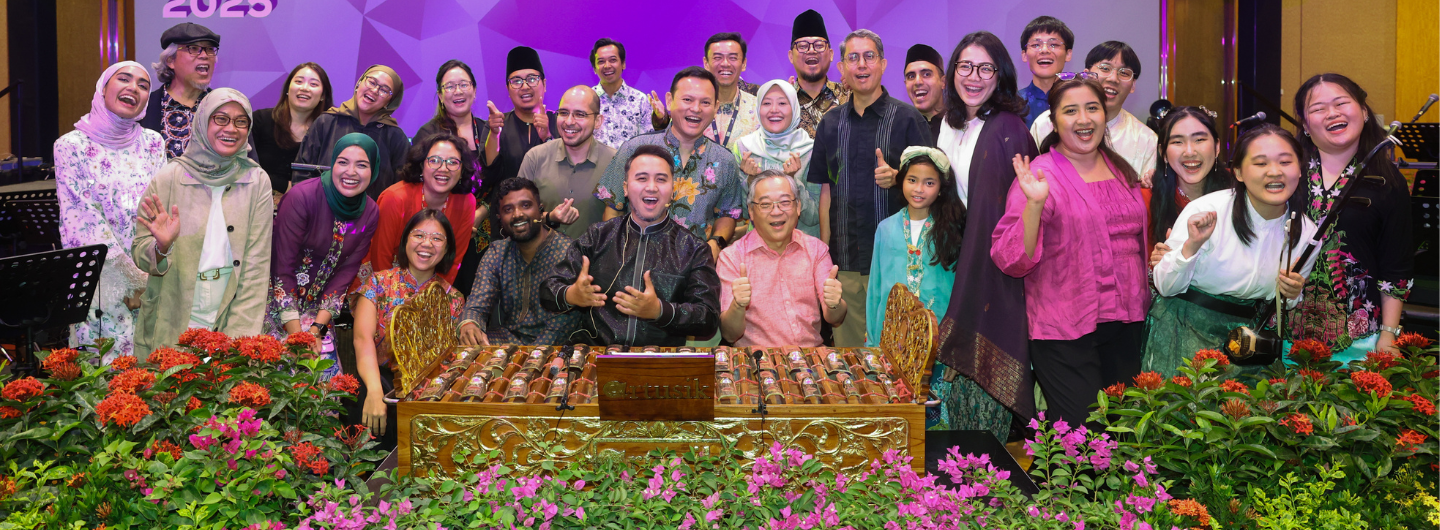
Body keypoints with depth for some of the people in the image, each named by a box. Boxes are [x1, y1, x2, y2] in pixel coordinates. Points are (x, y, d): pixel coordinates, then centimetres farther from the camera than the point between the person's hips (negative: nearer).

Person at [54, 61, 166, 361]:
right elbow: (81, 224, -9)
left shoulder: (153, 143, 8)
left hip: (151, 281, 3)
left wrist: (147, 279, -8)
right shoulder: (72, 146, -4)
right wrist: (132, 278, -12)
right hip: (99, 279, -3)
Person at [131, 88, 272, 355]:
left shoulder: (257, 182, 0)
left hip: (229, 326, 1)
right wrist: (161, 247, -23)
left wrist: (239, 335, -8)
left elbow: (257, 265, -2)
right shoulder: (168, 177, -3)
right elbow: (139, 252, 0)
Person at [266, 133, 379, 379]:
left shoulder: (369, 213, -2)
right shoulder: (302, 197, -18)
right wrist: (297, 336, -20)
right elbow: (282, 267, -17)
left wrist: (317, 329, -11)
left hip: (316, 308, 4)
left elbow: (346, 272, -1)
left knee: (329, 375, -6)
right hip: (279, 301, -4)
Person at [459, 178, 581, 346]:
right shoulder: (496, 253, 6)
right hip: (508, 337, 5)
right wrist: (468, 324, -28)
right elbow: (477, 305, -3)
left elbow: (562, 324, -18)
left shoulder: (568, 252, -13)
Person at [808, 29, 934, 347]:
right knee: (847, 338, 6)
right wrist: (824, 250, 9)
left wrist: (896, 177, -21)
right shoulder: (831, 123, 12)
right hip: (845, 259, 4)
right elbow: (826, 190, 15)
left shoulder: (907, 118, -1)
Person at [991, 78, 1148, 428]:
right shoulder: (1040, 174, -8)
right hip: (1064, 332, -6)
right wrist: (1034, 204, -27)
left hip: (1125, 324, 6)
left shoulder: (1121, 170, 11)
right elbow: (1011, 260, -16)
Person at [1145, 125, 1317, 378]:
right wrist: (1192, 245, -26)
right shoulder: (1205, 210, -15)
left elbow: (1276, 303, 13)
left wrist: (1290, 295, -9)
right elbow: (1165, 287, -11)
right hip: (1183, 330, -3)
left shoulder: (1307, 233, -2)